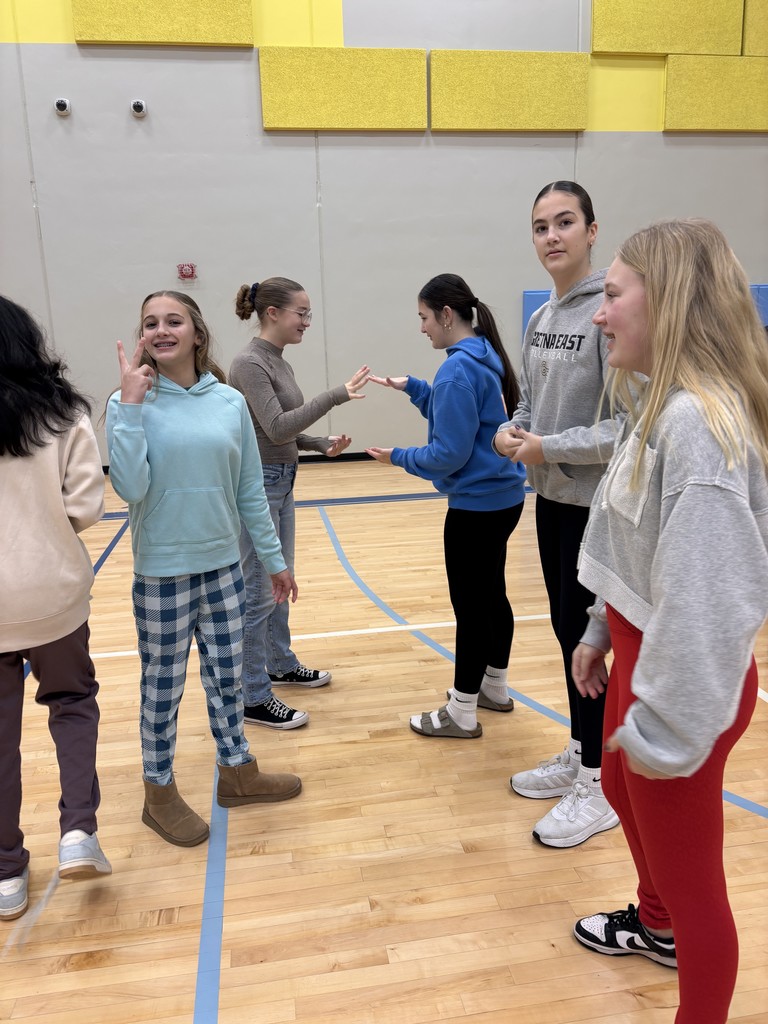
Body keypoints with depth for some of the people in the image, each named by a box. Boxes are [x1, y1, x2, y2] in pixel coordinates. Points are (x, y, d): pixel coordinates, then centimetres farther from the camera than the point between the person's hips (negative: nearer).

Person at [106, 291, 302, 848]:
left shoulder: (230, 401, -1)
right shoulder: (131, 403, -9)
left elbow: (251, 491, 4)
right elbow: (130, 488, -20)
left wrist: (275, 558, 8)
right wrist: (131, 402, -22)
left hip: (224, 565, 3)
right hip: (162, 572, -3)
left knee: (227, 675, 17)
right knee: (163, 685, 12)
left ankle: (238, 771, 38)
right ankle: (160, 792, 33)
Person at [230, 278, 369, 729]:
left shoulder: (279, 361, 11)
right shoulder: (250, 363, -16)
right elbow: (276, 428, -24)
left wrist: (323, 445, 1)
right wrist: (336, 396, -26)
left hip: (282, 482, 9)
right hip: (257, 485, -9)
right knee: (259, 593, -1)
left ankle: (282, 664, 36)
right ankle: (254, 697, 11)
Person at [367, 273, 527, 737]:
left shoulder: (458, 369, -20)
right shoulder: (485, 356, 9)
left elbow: (449, 453, -21)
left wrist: (400, 458, -6)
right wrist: (412, 387, 11)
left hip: (476, 506, -10)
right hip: (502, 498, 10)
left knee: (470, 605, 1)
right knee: (492, 595, 19)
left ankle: (462, 714, 15)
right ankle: (495, 688, 35)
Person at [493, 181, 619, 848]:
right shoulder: (540, 319, 11)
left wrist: (549, 448, -17)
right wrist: (510, 431, -2)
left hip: (596, 505, -8)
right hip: (551, 498, 8)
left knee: (586, 637, 0)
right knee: (566, 631, 16)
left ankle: (600, 786, 18)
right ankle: (580, 754, 34)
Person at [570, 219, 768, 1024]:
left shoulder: (700, 422, -27)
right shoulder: (657, 405, 5)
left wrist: (663, 725, -23)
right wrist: (601, 632, 16)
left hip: (682, 679, -10)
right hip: (639, 649, 11)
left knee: (692, 878, 10)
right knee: (623, 790, 32)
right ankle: (655, 925, 60)